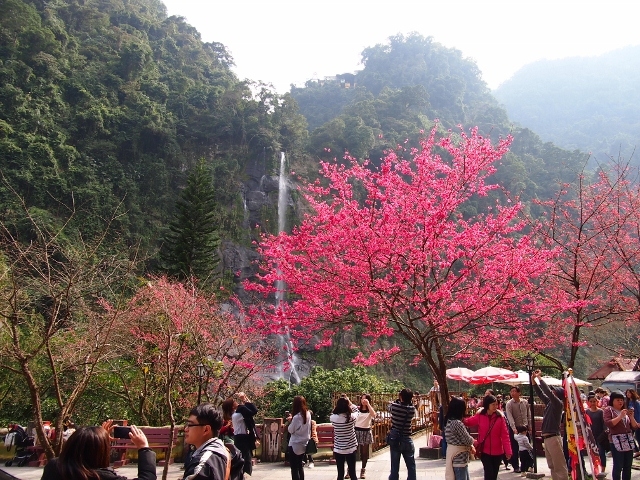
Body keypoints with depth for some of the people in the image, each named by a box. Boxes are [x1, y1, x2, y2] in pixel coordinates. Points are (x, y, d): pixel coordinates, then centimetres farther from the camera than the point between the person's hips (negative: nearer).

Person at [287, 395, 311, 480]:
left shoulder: (296, 417, -22)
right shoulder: (308, 414, -1)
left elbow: (290, 430, -11)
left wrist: (290, 421, 2)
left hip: (295, 446, -7)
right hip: (304, 444, 7)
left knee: (294, 469, 2)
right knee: (300, 467, 20)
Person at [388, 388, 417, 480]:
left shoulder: (394, 406, -11)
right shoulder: (412, 409, -9)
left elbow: (389, 407, 12)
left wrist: (398, 400, 14)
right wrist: (408, 400, 5)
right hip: (407, 440, 0)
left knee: (394, 468, 7)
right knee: (411, 467, 11)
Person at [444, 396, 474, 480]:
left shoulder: (449, 421, 7)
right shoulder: (457, 423, -22)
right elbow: (468, 440, -17)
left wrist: (470, 446, 0)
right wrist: (472, 439, 6)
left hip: (455, 459, 10)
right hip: (459, 460, -10)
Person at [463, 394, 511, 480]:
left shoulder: (500, 417, -9)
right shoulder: (479, 416, -7)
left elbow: (505, 435, -9)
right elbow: (469, 421, 7)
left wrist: (508, 450, -15)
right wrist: (462, 420, -17)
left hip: (497, 452, 1)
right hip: (485, 451, -1)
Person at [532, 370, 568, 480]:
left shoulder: (558, 403, -9)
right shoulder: (550, 403, 12)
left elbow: (548, 391, -21)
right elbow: (540, 393, 18)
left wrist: (539, 378, -14)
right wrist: (534, 380, 10)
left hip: (553, 438, -9)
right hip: (546, 438, 9)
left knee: (559, 466, -6)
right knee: (552, 466, 14)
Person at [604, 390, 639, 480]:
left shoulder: (625, 411, 17)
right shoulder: (608, 410, 1)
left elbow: (634, 426, 14)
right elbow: (608, 423, -14)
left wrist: (631, 417, -3)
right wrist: (620, 416, -16)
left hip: (629, 441, 6)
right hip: (616, 441, -6)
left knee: (628, 467, 7)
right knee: (618, 466, -8)